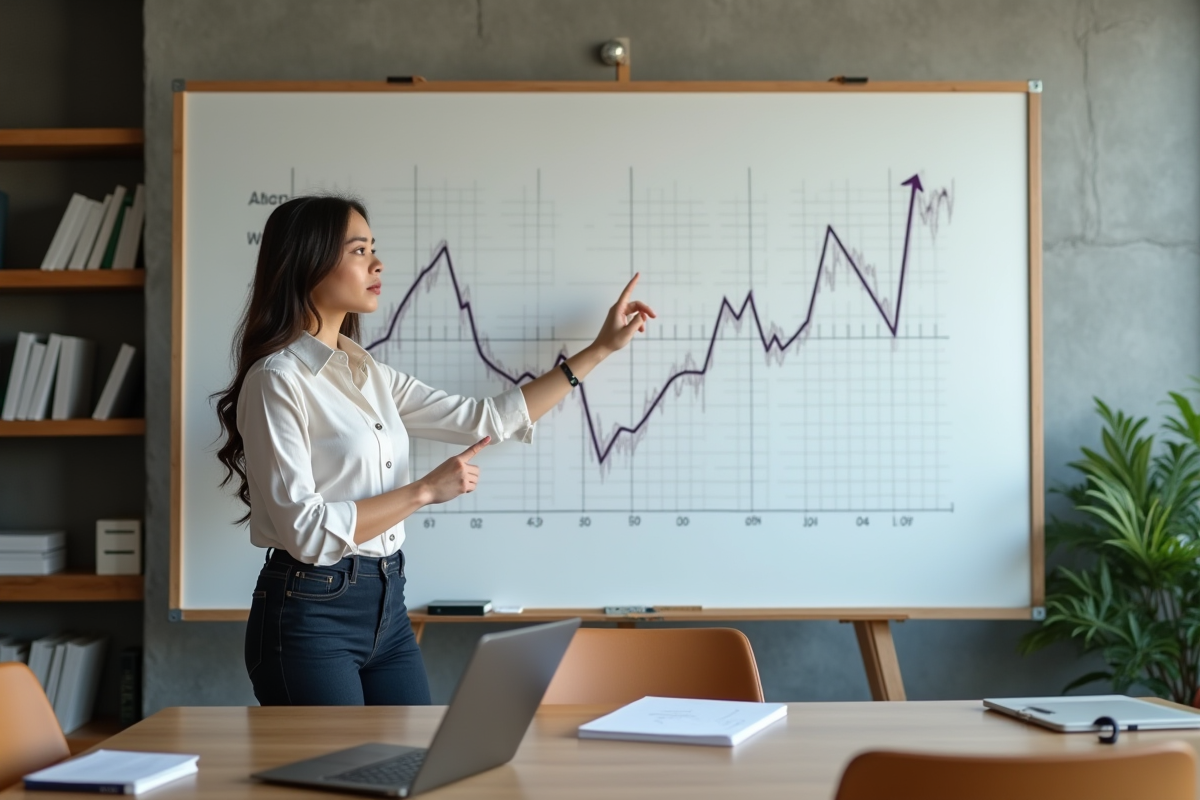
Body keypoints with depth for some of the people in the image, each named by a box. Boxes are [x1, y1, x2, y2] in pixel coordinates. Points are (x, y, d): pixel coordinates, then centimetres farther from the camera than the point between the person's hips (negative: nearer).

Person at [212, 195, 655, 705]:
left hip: (387, 607, 8)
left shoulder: (369, 375, 11)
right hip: (311, 612, -7)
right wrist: (425, 490, -16)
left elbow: (486, 419, 14)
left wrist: (600, 349, 17)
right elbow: (304, 530, -19)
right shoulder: (278, 379, -12)